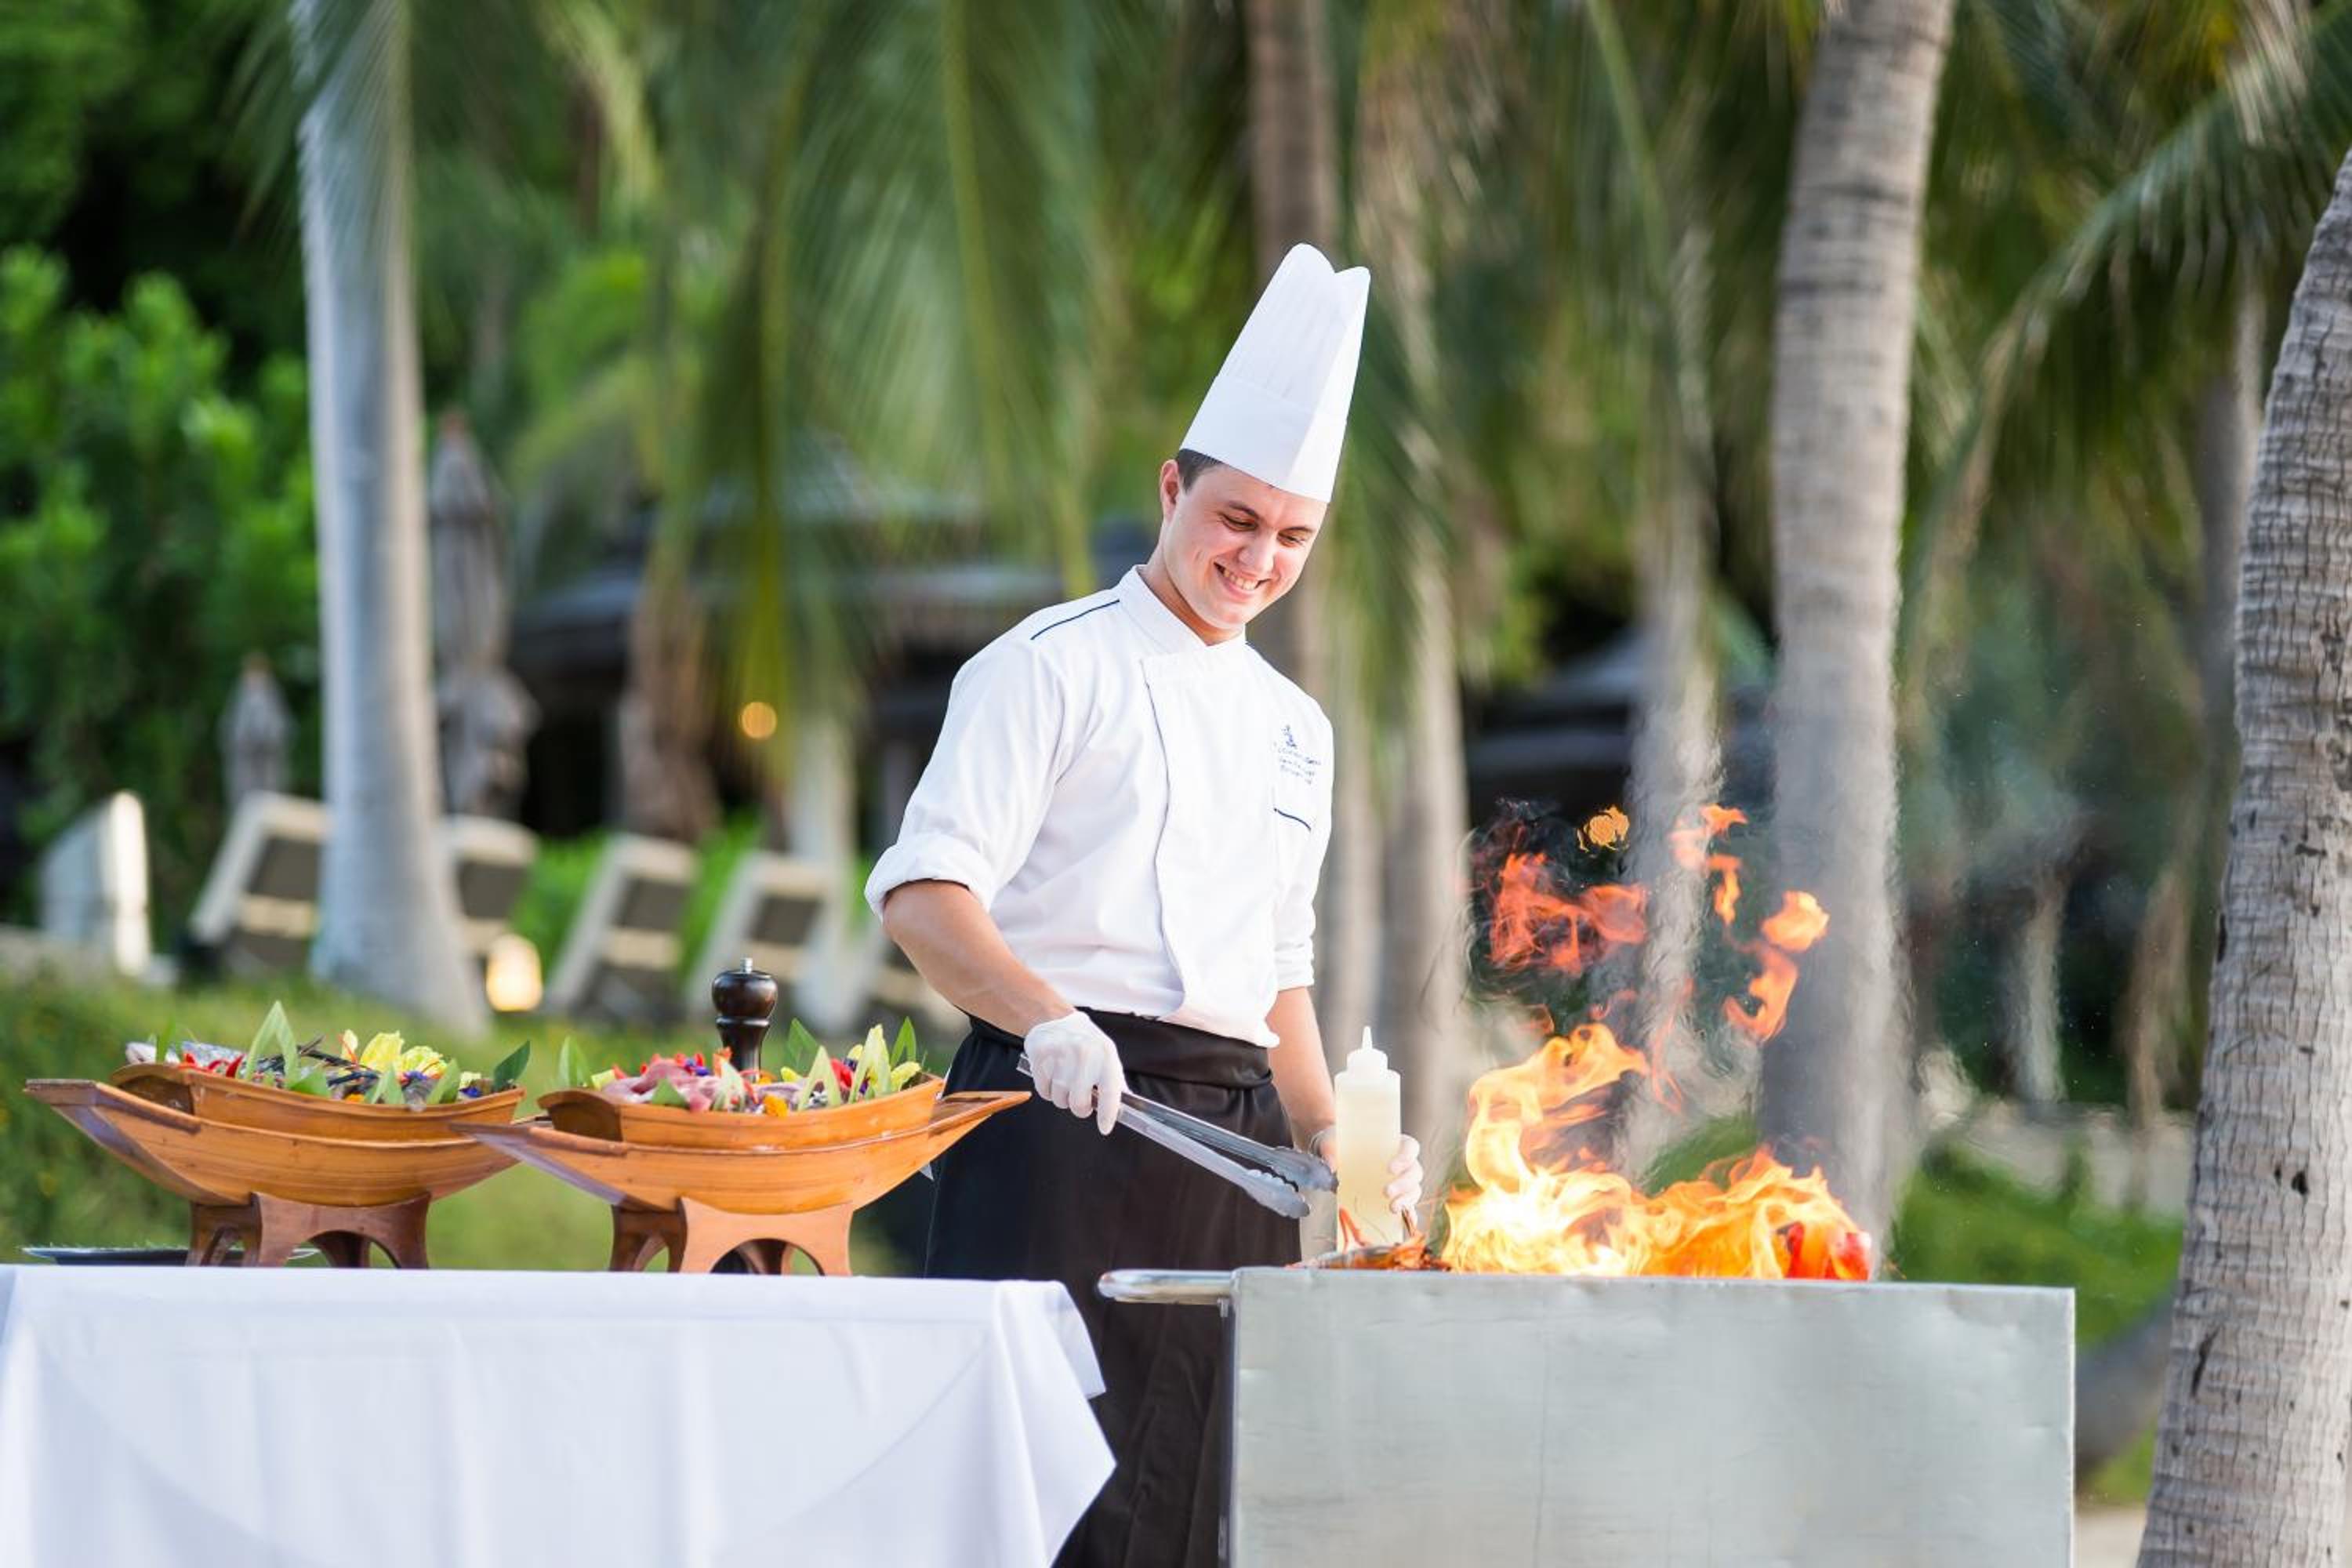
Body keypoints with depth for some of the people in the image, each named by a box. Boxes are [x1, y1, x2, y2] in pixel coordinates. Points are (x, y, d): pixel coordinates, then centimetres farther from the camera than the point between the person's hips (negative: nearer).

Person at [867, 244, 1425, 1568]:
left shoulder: (1294, 730, 23)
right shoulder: (1053, 667, 2)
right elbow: (926, 892, -10)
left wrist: (1329, 1139, 15)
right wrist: (1047, 1020, -26)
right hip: (1065, 1116, -6)